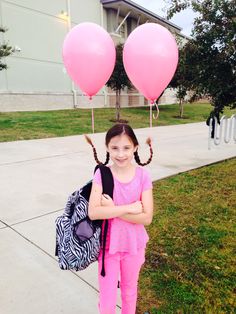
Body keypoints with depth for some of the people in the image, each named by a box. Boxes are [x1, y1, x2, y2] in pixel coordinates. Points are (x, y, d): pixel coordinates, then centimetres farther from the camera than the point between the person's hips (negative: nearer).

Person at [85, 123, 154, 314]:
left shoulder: (143, 176, -15)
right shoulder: (102, 174, -15)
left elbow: (146, 218, -19)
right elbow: (93, 212, -26)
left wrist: (113, 209, -24)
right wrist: (129, 208, -26)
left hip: (134, 244, 1)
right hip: (108, 244, -1)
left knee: (129, 290, 25)